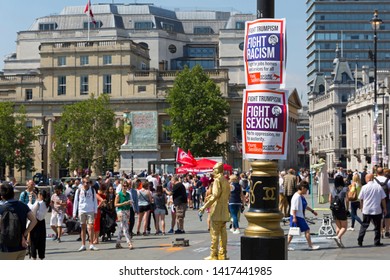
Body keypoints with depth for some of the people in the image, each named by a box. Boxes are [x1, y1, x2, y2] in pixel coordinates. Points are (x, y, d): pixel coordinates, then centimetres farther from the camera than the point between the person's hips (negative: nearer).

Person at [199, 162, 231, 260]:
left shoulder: (217, 180, -13)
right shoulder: (225, 180, 14)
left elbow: (215, 195, -21)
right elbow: (228, 195, 19)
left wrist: (205, 206, -21)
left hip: (217, 211, -9)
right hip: (224, 211, 9)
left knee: (214, 233, -6)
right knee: (223, 233, 11)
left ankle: (214, 255, -5)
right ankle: (222, 254, 14)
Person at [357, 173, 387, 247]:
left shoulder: (364, 187, -6)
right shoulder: (379, 187, -4)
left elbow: (361, 199, 1)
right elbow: (383, 199, 0)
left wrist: (362, 207, 16)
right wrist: (384, 208, 9)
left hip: (366, 210, 0)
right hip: (377, 210, 0)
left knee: (364, 226, 9)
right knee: (377, 226, 10)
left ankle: (360, 241, 4)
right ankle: (377, 242, 12)